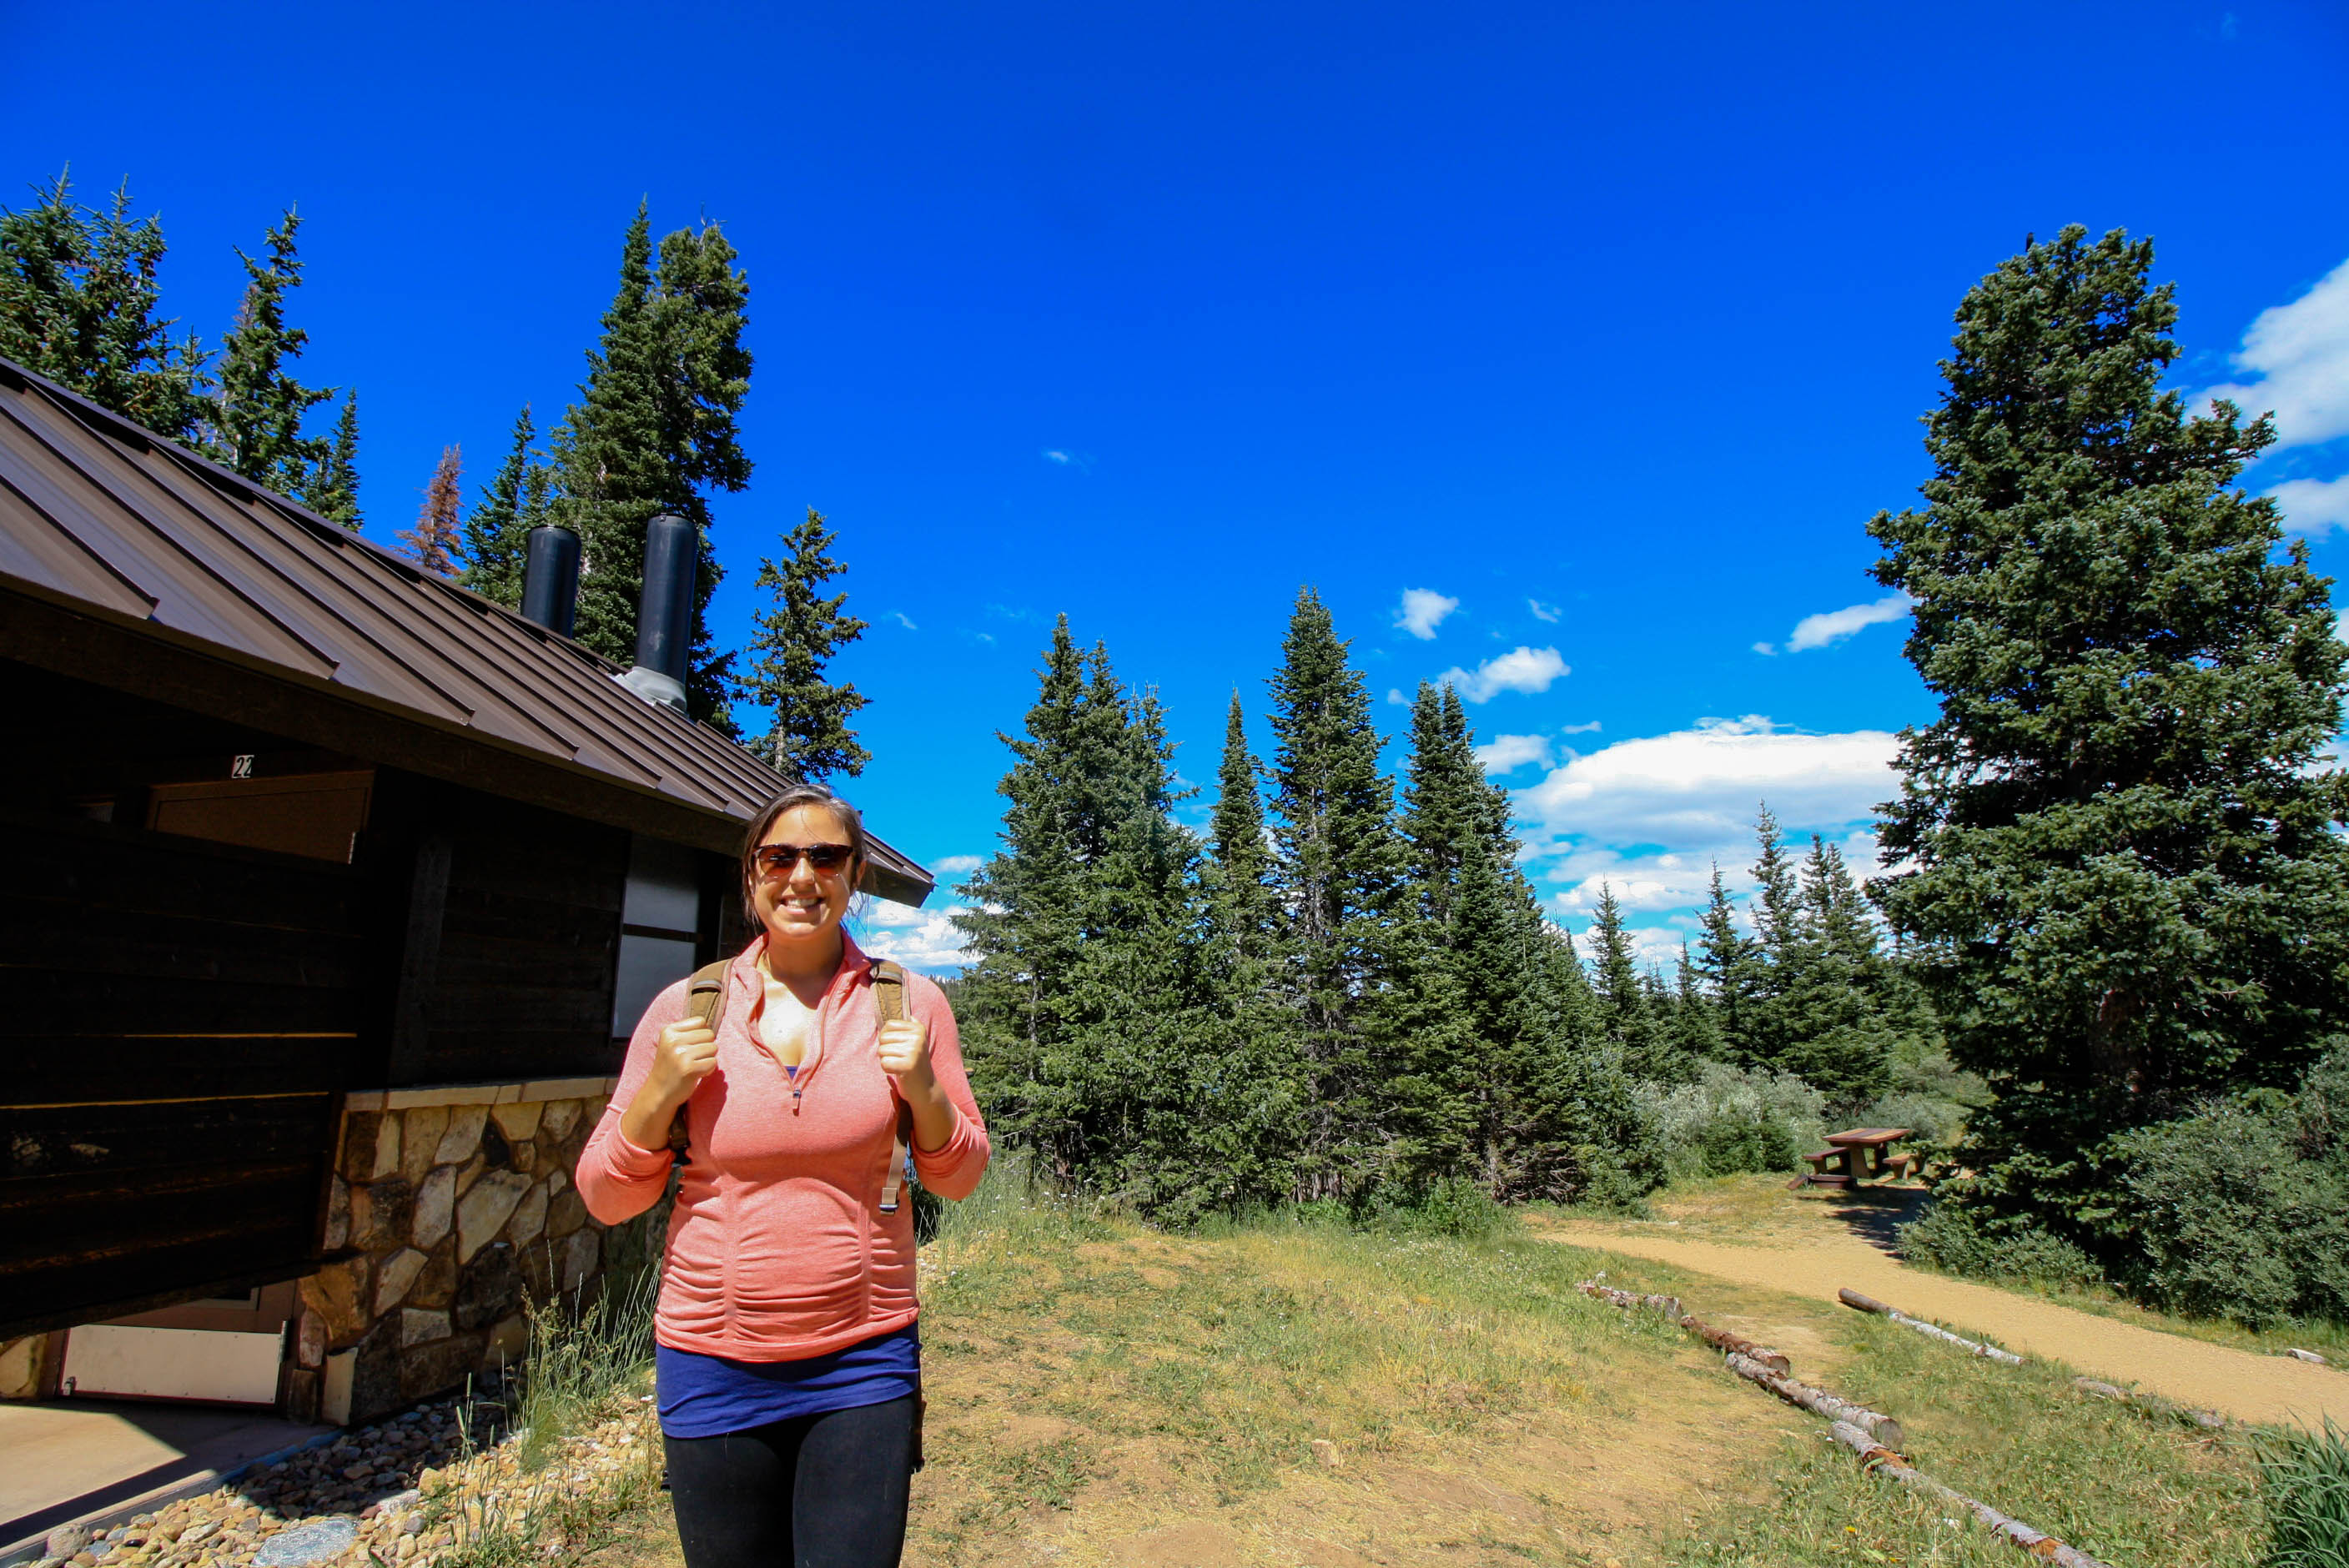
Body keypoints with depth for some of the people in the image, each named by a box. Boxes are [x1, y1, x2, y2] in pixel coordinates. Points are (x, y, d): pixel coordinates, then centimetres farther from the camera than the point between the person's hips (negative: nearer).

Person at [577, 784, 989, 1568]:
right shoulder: (686, 1009, -4)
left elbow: (957, 1178, 3)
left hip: (863, 1364, -1)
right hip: (714, 1368, 1)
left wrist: (923, 1090, -16)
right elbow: (607, 1198, 2)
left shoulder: (909, 1004, -5)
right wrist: (659, 1091, -15)